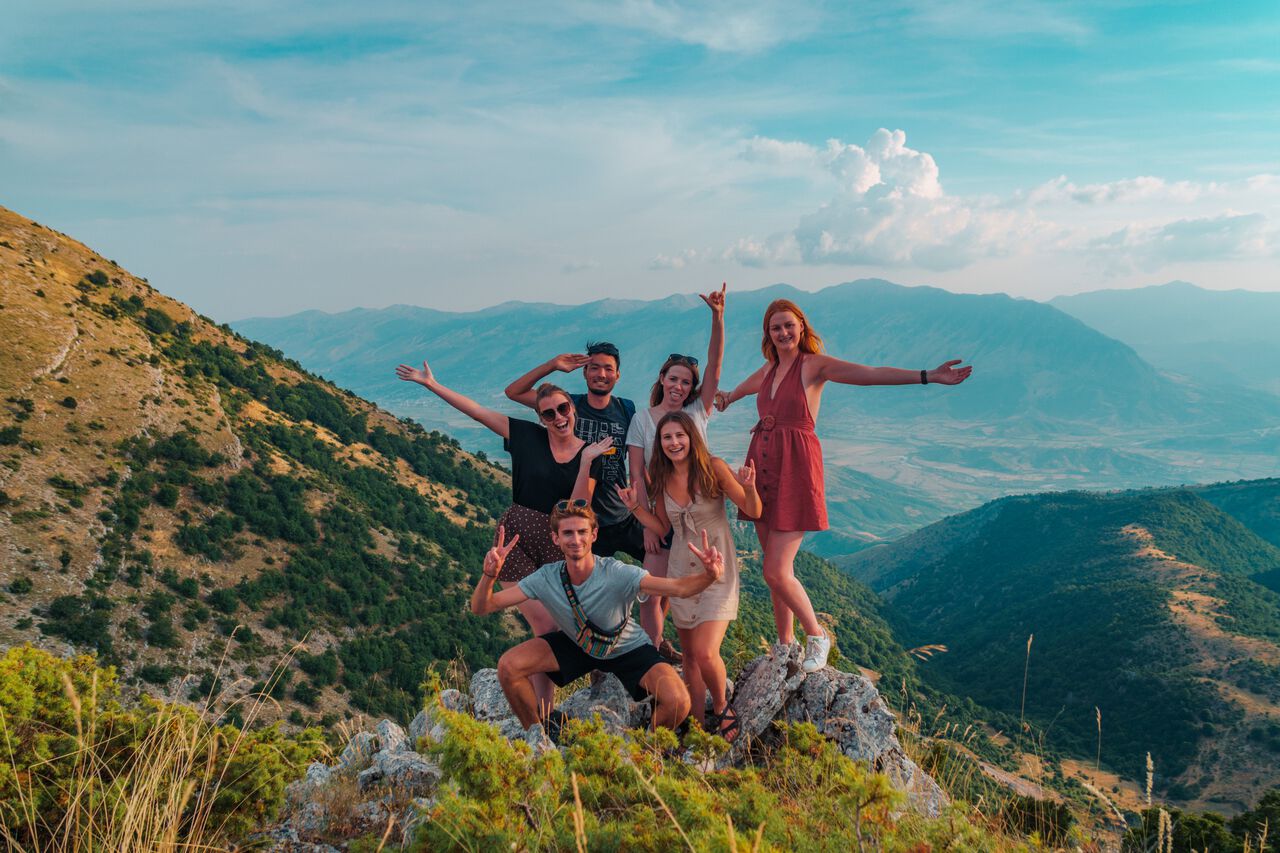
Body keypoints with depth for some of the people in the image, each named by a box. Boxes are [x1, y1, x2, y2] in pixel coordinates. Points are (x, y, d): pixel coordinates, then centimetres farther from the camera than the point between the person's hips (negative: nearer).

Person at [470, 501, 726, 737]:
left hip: (629, 649, -2)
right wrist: (490, 575, -46)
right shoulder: (546, 578, -25)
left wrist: (709, 576, -67)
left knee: (678, 703, -26)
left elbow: (680, 588, -45)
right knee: (509, 666, -18)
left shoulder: (618, 574, -34)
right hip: (574, 643, 2)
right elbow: (481, 607, -25)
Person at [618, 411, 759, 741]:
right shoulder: (662, 478, 2)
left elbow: (754, 512, -8)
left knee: (705, 653, -16)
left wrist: (749, 487, -28)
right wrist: (635, 505, -1)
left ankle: (722, 707, 13)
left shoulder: (714, 467, -12)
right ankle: (698, 724, 24)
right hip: (681, 572, 5)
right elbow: (662, 528, 11)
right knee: (690, 655, 11)